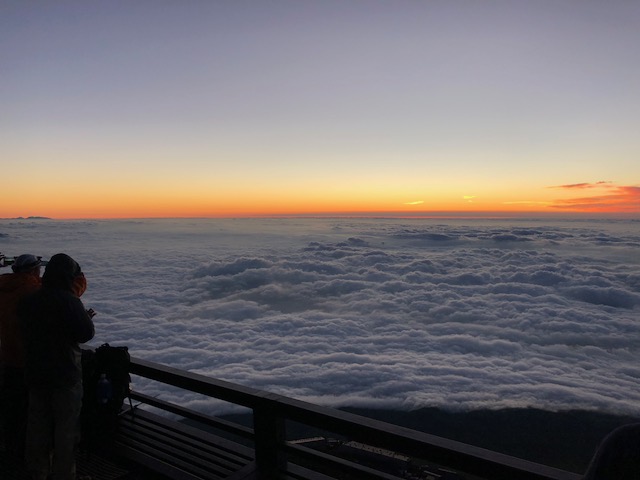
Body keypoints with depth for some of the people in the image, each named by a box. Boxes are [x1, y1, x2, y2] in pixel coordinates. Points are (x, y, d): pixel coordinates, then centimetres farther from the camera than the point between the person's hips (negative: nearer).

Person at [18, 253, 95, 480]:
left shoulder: (27, 302, 2)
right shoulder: (69, 300, -20)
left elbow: (29, 333, 14)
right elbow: (86, 333, -22)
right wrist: (86, 316, -2)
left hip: (35, 374, 6)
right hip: (65, 375, -6)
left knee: (37, 426, 19)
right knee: (66, 428, 7)